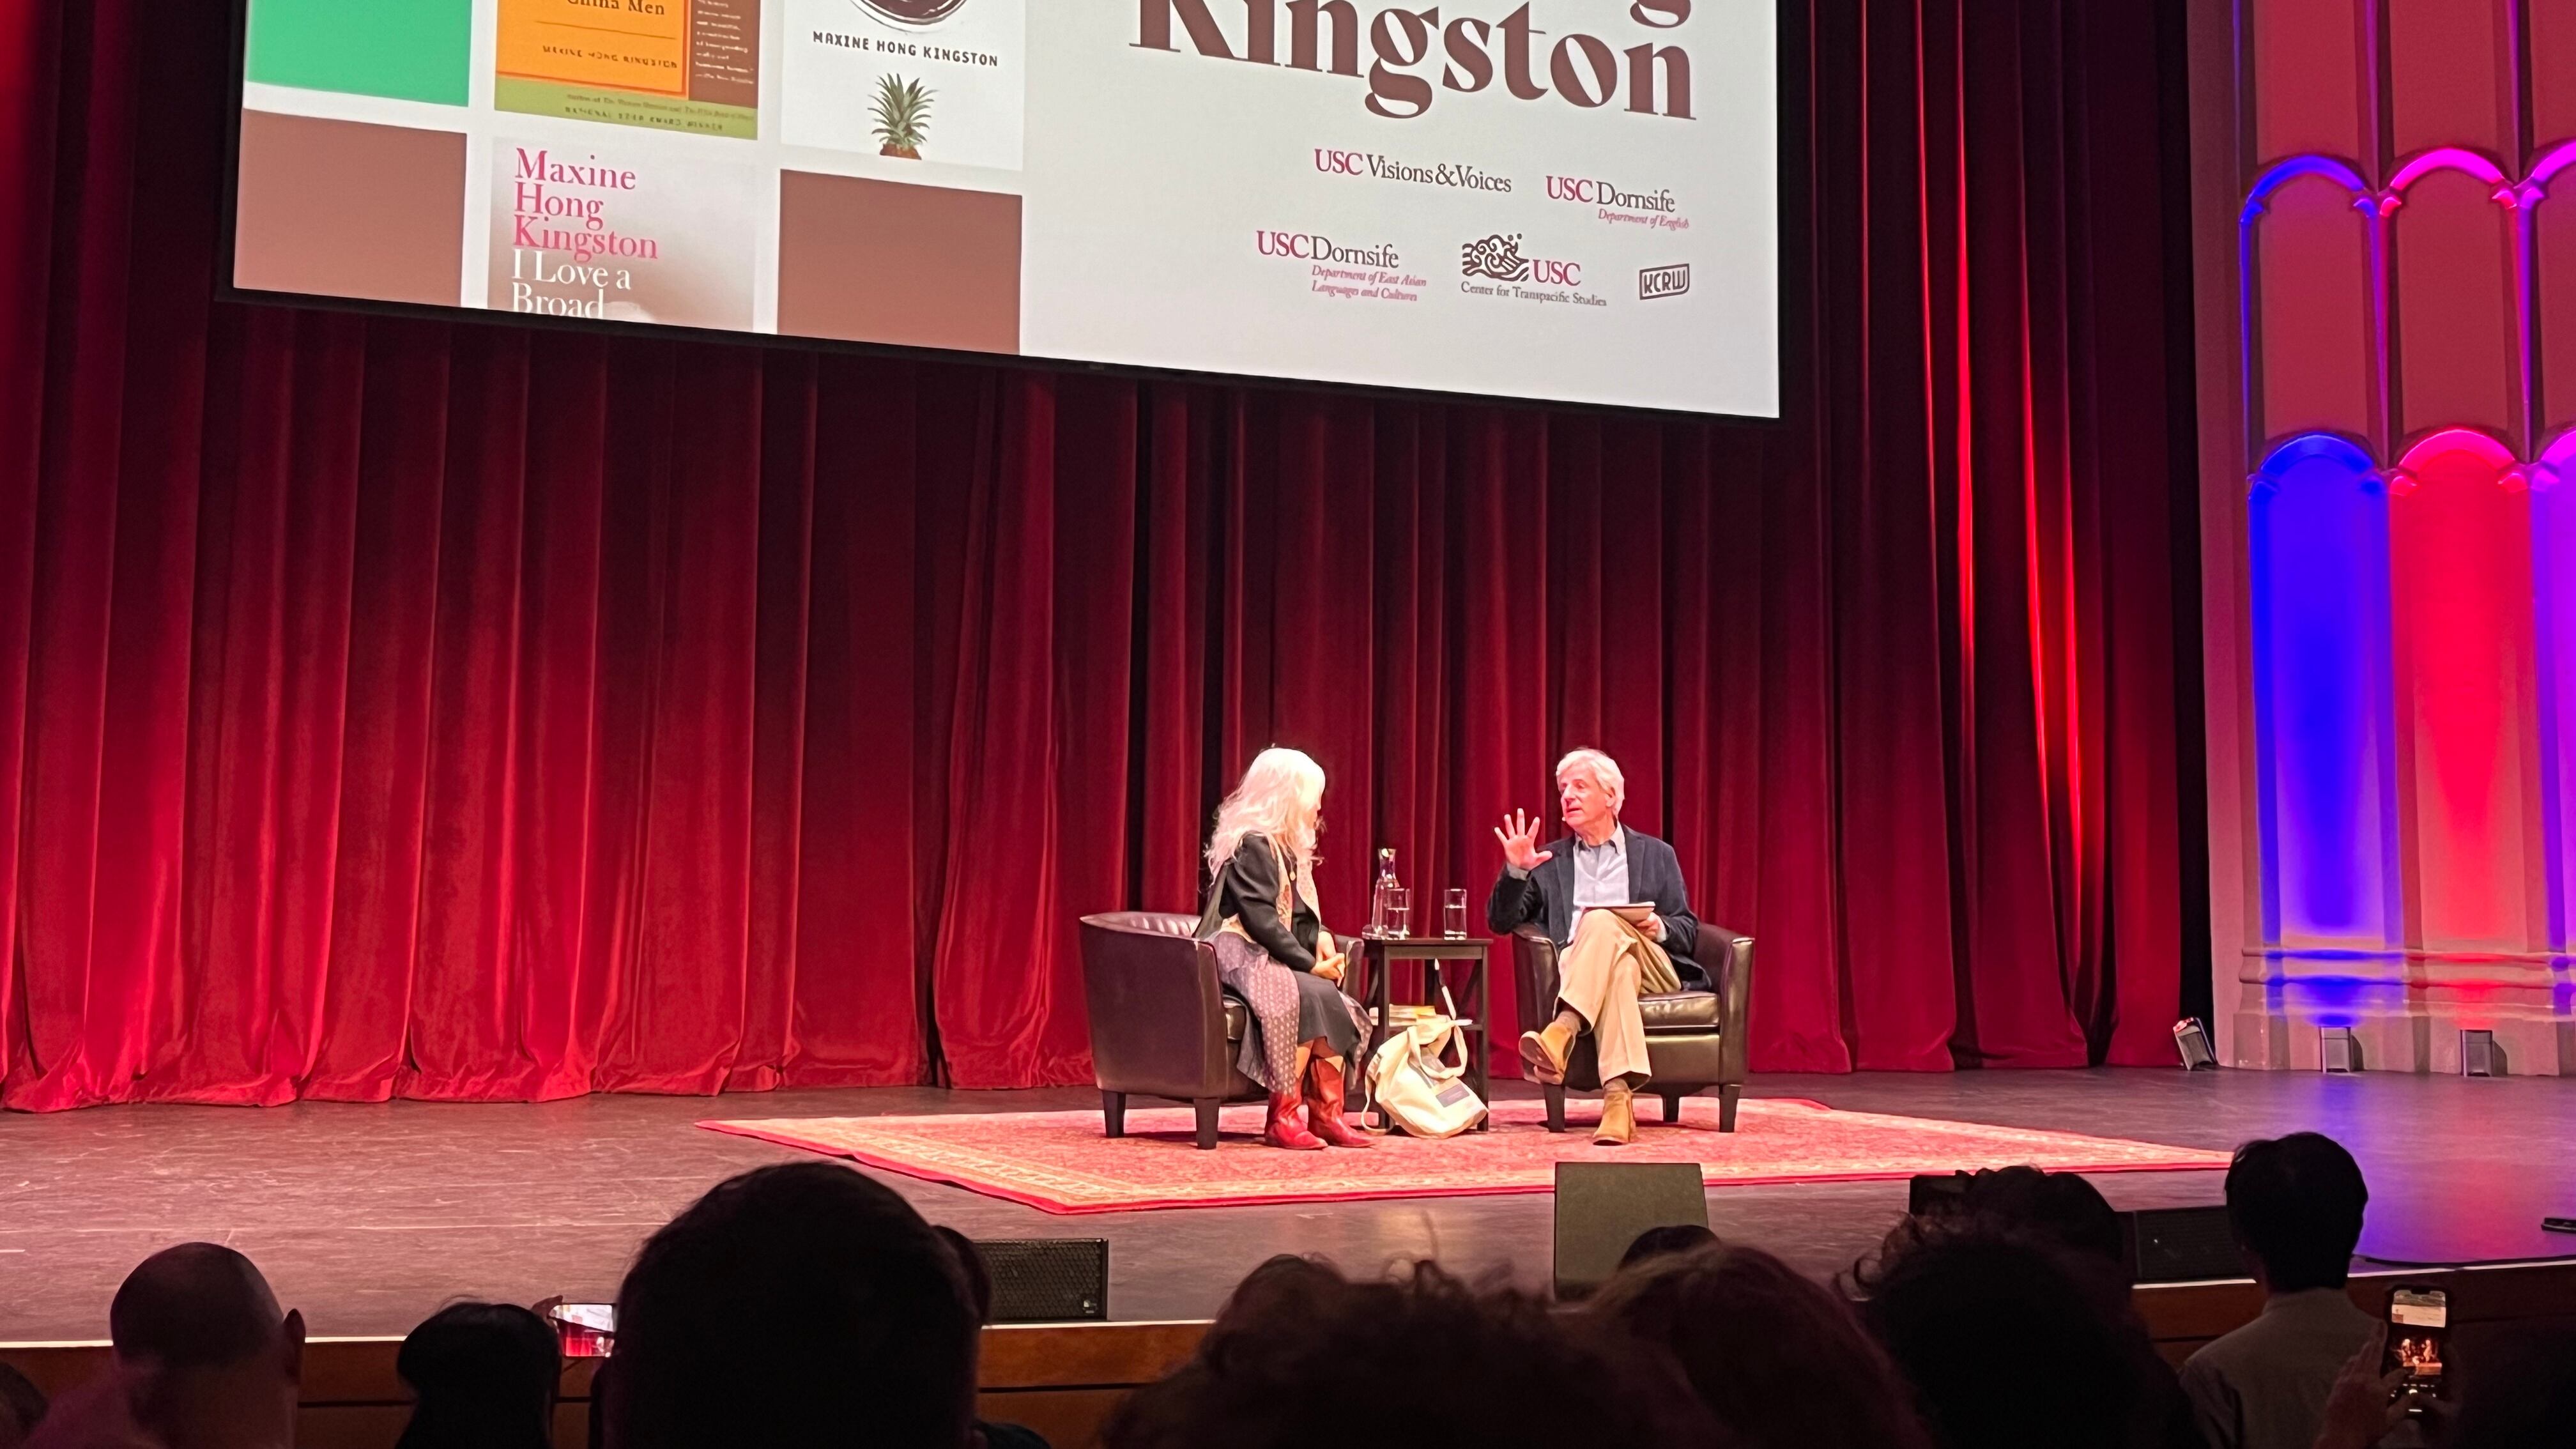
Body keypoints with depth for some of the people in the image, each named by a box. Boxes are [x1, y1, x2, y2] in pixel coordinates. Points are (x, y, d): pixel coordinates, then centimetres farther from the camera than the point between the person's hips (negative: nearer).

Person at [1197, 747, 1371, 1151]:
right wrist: (1311, 965, -19)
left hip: (1271, 955, 9)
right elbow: (1260, 919, -20)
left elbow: (1301, 912, 23)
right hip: (1241, 956, -9)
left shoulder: (1287, 846, 19)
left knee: (1336, 1004, -17)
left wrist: (1321, 937, 1)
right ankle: (1282, 1119, -27)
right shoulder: (1252, 845, -11)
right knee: (1314, 998, -31)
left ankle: (1327, 1116, -19)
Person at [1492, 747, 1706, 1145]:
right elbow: (1501, 923, 13)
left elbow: (1689, 933, 15)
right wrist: (1515, 871, -5)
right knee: (1618, 964, -38)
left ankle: (1560, 1034, -53)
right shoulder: (1549, 862, 23)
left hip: (1653, 970, 0)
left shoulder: (1656, 855, 21)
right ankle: (1618, 1096, -55)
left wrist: (1660, 929, -10)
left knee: (1602, 921, -34)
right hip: (1575, 974, 1)